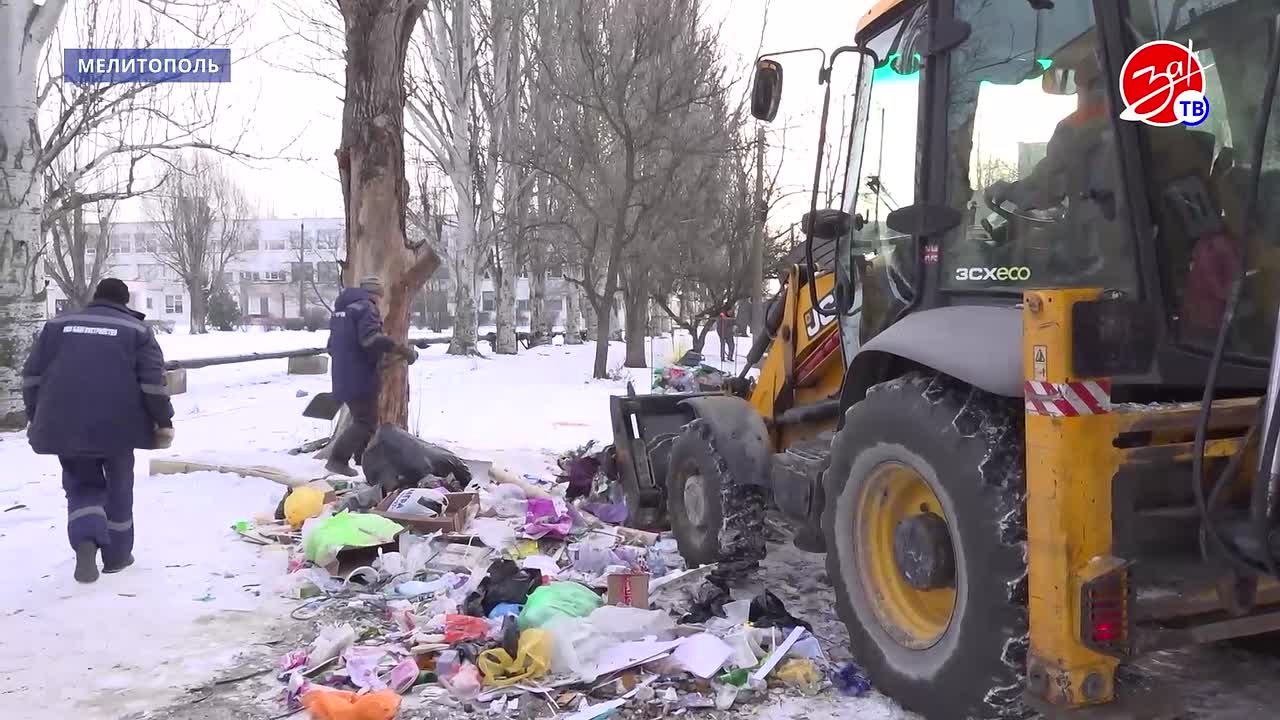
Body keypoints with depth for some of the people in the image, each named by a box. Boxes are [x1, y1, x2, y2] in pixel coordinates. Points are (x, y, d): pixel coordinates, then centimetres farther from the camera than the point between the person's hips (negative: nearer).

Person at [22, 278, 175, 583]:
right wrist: (164, 422, -1)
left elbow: (32, 375, 10)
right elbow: (153, 382, -6)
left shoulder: (57, 325, 11)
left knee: (81, 485, 14)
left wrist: (34, 417, 19)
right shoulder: (137, 330, 3)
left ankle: (86, 542, -12)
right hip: (116, 425, -2)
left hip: (65, 425, 2)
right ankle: (117, 554, 23)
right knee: (118, 487, 15)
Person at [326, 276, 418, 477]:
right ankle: (338, 459, -14)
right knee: (366, 421, -6)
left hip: (343, 377, 10)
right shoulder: (366, 308, -10)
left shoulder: (341, 310, 20)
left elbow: (332, 347, 26)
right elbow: (371, 338, -27)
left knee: (363, 418, 20)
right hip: (361, 377, -10)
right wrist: (401, 350, -25)